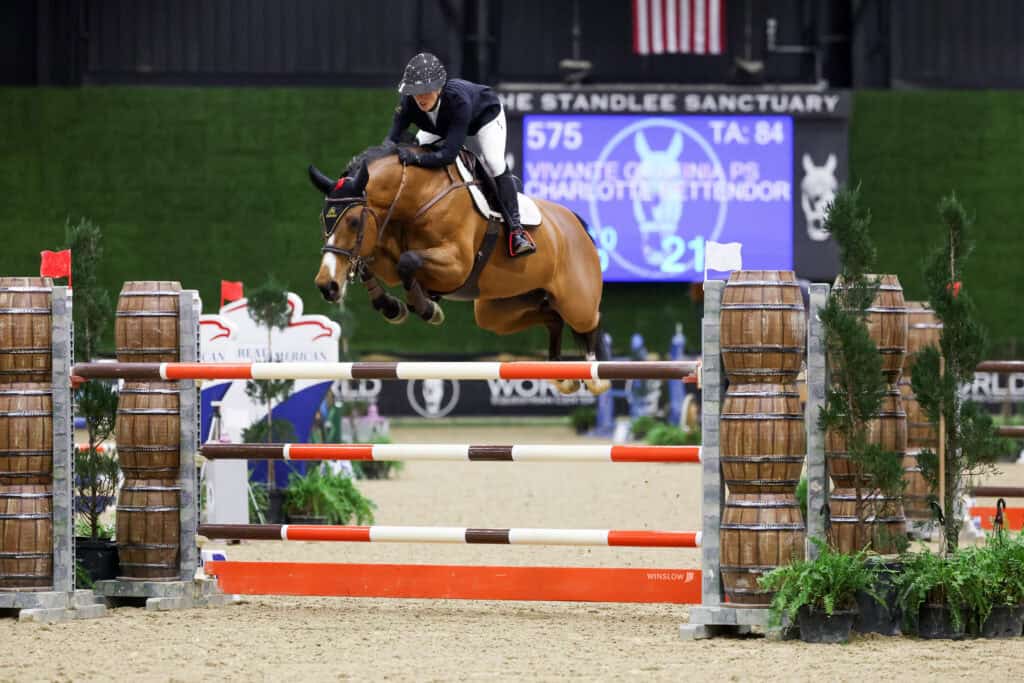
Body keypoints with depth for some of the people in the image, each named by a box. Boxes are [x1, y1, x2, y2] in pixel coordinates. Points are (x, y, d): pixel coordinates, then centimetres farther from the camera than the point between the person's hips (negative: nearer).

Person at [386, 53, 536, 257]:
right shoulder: (409, 102, -35)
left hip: (485, 117, -6)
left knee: (495, 164, -24)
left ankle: (515, 229, -16)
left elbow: (449, 154, -51)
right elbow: (392, 140, -31)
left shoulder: (458, 100, -48)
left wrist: (415, 157, -63)